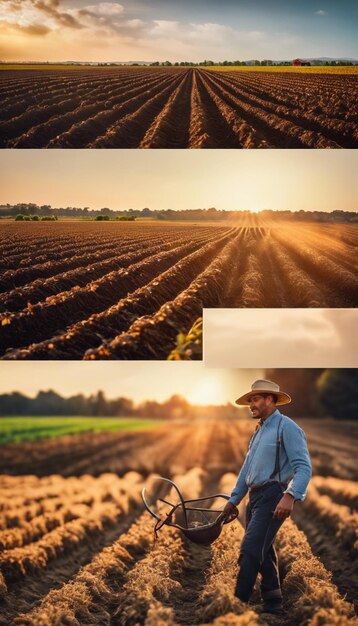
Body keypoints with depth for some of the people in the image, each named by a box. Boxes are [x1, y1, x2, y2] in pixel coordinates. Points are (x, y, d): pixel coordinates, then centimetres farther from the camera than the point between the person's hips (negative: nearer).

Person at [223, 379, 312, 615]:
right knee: (264, 553, 11)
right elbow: (247, 469, 26)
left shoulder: (287, 427, -8)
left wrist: (291, 496, -31)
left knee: (250, 551, -14)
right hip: (255, 496, 9)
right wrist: (233, 500, 25)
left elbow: (304, 467, -18)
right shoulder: (259, 432, 20)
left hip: (273, 496, -9)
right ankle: (273, 604, 19)